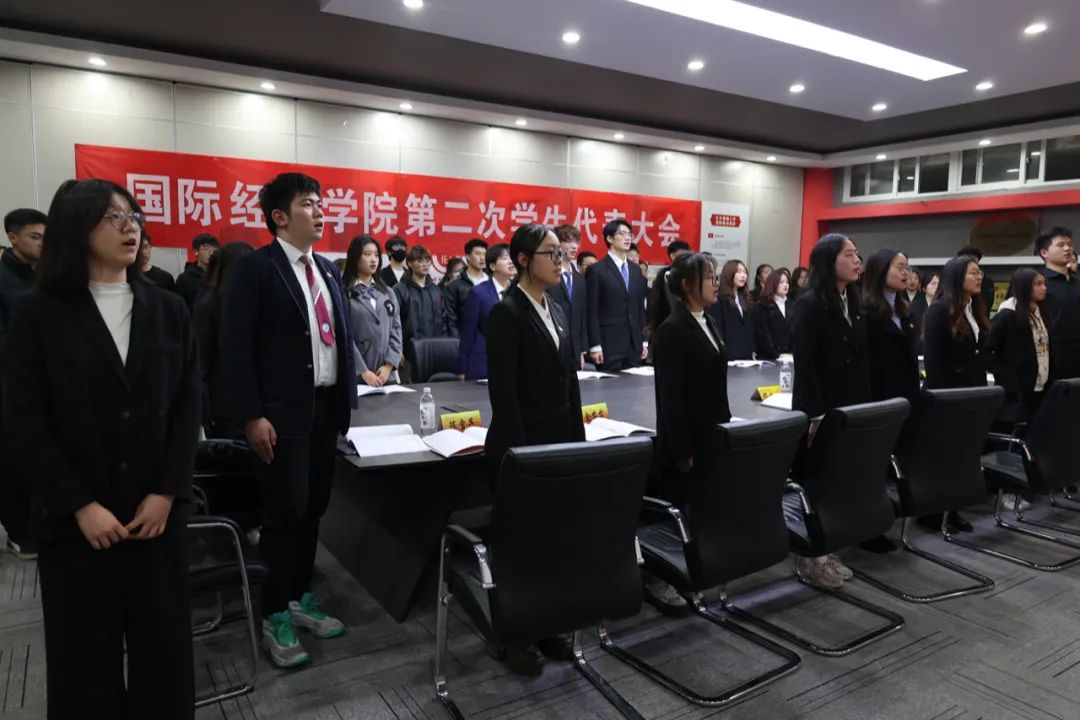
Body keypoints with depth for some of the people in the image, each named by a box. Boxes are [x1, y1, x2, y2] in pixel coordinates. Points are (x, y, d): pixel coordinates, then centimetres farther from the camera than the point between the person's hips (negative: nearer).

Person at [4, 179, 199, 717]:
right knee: (85, 657, 8)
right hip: (75, 521, -2)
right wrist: (79, 505, -11)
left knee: (163, 648, 9)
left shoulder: (168, 310, 6)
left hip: (159, 512, 2)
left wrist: (166, 493, -6)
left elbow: (187, 408, 3)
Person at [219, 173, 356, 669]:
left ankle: (300, 600, 29)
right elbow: (236, 348, -11)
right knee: (285, 513, -1)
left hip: (326, 408, 6)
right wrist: (251, 416, -16)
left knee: (313, 510, 13)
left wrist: (347, 400, 10)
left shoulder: (328, 270, 14)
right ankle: (275, 618, 16)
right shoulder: (254, 269, -6)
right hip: (281, 413, -6)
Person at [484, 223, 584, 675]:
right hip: (522, 445, -7)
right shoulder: (507, 313, -12)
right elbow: (503, 393, -17)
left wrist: (578, 439, 12)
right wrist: (517, 452, -18)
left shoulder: (556, 312, 12)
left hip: (560, 443, 7)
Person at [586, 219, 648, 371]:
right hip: (609, 345, -6)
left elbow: (640, 307, 16)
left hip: (635, 345, 6)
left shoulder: (636, 270, 15)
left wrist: (644, 341, 11)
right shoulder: (597, 270, -4)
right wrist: (595, 346, -13)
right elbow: (592, 312, -8)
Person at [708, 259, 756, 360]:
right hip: (728, 355, -7)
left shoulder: (745, 299, 18)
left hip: (746, 355, 7)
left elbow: (751, 328, 18)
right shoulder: (718, 300, -6)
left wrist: (753, 352, 10)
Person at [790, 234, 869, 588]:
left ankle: (827, 550, 24)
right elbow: (805, 364, -18)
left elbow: (860, 359, 15)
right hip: (819, 410, -8)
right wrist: (815, 414, -21)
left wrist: (864, 405, 10)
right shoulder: (810, 305, -12)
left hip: (850, 408, 8)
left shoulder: (852, 304, 13)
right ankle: (810, 557, 11)